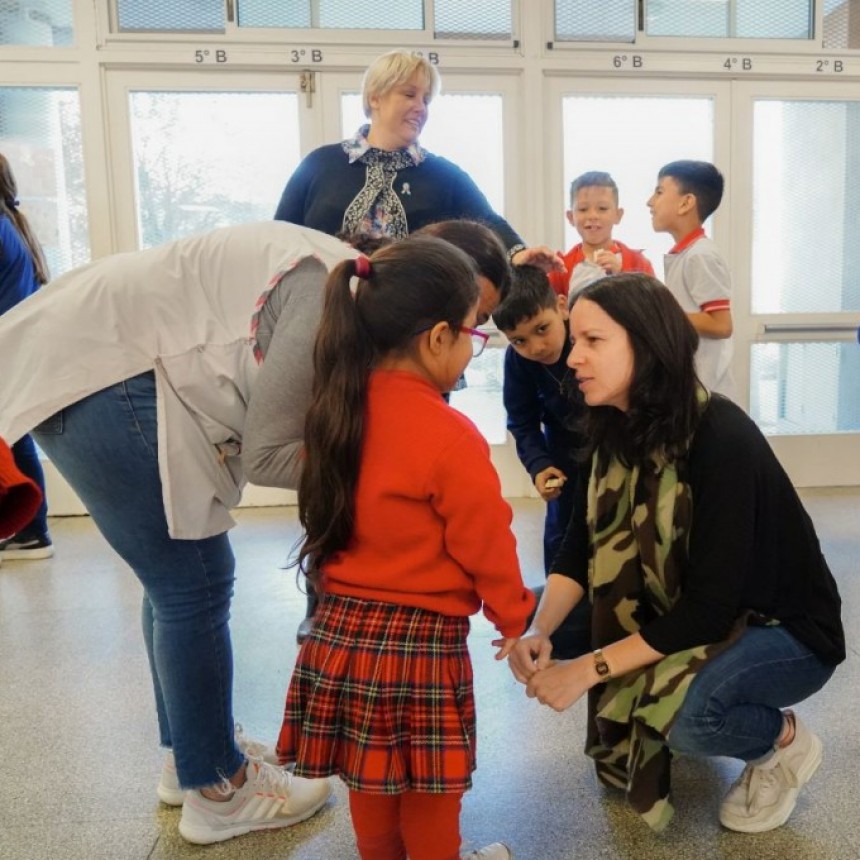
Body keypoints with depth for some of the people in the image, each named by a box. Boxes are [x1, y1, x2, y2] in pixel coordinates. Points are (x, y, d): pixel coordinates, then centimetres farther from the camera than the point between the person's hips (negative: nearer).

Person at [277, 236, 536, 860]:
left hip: (340, 630, 6)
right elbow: (486, 547, -13)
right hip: (420, 642, -6)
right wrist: (516, 618, 4)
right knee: (429, 790, 17)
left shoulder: (338, 408, -2)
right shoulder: (451, 436, -22)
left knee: (369, 776, 25)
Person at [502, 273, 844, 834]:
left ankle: (786, 741, 2)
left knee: (681, 711, -32)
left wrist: (589, 668, -31)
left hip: (788, 629, -6)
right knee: (571, 633, -9)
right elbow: (583, 546, -8)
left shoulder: (723, 439, -30)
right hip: (686, 616, 7)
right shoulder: (617, 431, -8)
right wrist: (539, 631, -25)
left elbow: (711, 604, -31)